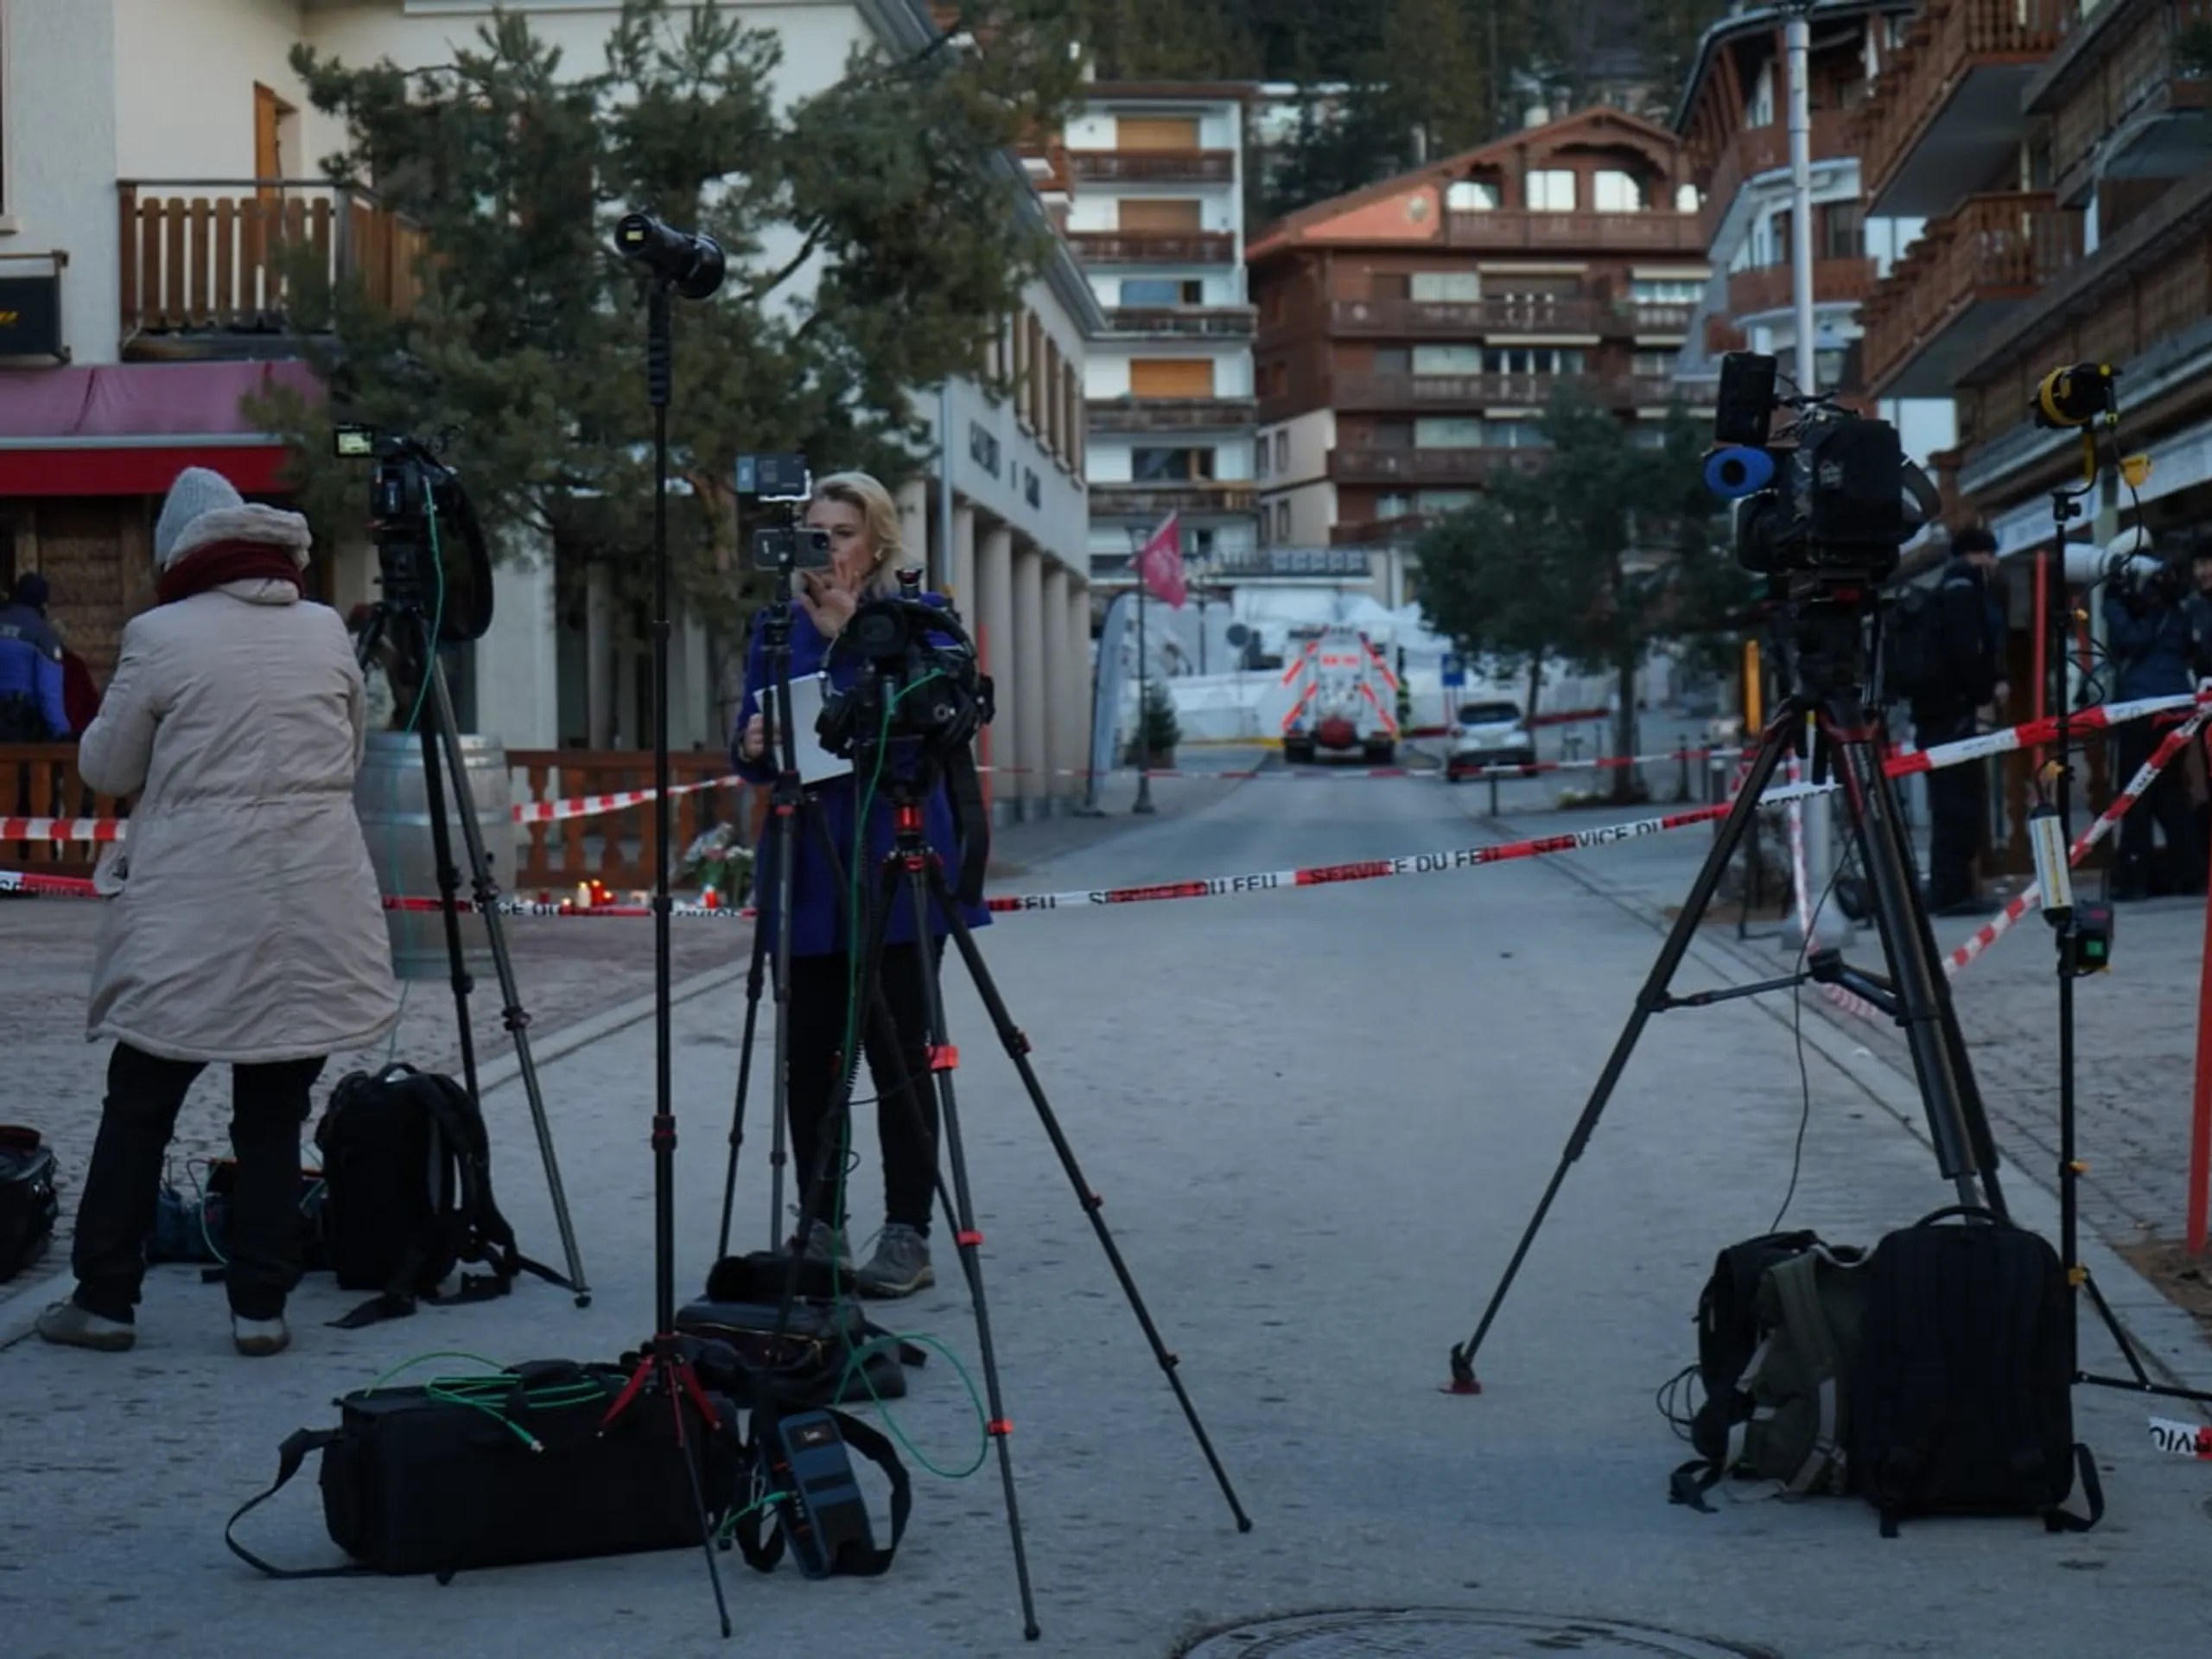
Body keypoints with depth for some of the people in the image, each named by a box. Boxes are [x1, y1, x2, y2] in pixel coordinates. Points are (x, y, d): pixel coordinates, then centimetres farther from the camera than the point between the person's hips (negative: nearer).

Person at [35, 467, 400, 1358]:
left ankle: (103, 1298, 13)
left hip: (189, 914, -3)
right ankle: (261, 1307, 8)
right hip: (313, 910, 3)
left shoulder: (161, 636, -5)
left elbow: (106, 769, 3)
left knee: (138, 1108, 8)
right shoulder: (328, 631, 6)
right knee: (273, 1116, 9)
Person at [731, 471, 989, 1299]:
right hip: (809, 869, 4)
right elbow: (752, 752, 13)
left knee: (897, 1052, -4)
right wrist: (754, 747, -11)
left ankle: (908, 1236, 2)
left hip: (896, 866, -4)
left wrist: (848, 637, -17)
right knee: (810, 1056, 3)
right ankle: (819, 1230, 11)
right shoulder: (779, 627, 12)